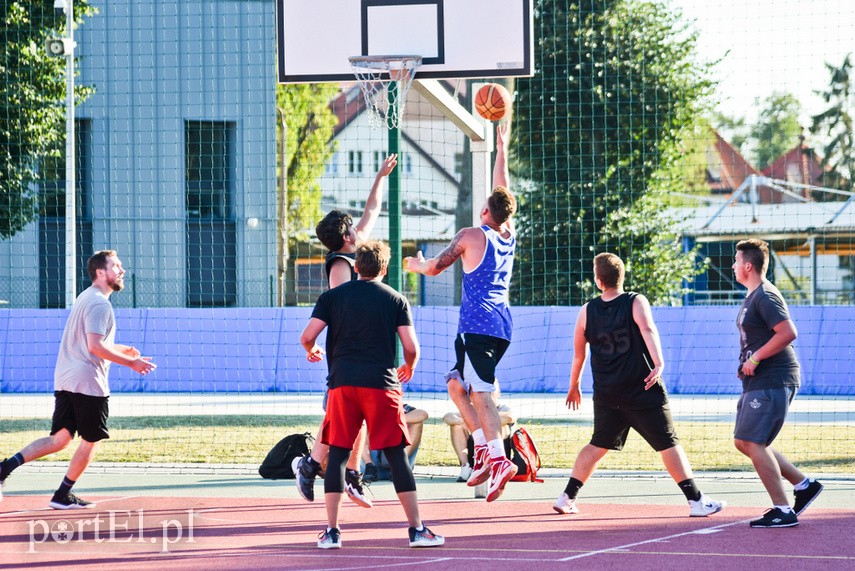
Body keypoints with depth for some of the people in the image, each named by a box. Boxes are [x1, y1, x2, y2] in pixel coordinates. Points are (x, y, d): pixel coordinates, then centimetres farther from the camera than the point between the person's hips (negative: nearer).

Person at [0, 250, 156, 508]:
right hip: (88, 382, -9)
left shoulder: (84, 298, 19)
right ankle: (63, 496, 9)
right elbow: (95, 346, -21)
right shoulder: (99, 303, -12)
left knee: (59, 439, 8)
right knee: (91, 440, 5)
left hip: (65, 381, 9)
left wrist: (122, 349, 29)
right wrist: (131, 362, -16)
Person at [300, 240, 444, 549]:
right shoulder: (396, 300, 7)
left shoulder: (332, 296, 9)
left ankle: (331, 531, 2)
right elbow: (411, 347, 2)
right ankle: (417, 529, 1)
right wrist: (408, 368, 24)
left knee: (337, 454, 7)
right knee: (396, 455, 3)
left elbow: (307, 336, 2)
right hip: (382, 383, -1)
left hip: (342, 383, 1)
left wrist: (311, 351, 25)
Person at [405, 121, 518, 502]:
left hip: (477, 325, -7)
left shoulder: (472, 236, -5)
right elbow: (503, 190, 25)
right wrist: (501, 148, 35)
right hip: (502, 326, 7)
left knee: (481, 394, -12)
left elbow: (435, 267, 2)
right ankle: (485, 449, 4)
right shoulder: (509, 235, 11)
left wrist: (415, 264, 25)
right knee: (458, 385, 15)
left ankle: (497, 458, -26)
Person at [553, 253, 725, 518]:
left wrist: (574, 385, 27)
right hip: (642, 392, -4)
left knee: (598, 445, 19)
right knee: (668, 444, 0)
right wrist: (658, 363, -36)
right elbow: (648, 330, -24)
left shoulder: (587, 311, 5)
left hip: (606, 394, 4)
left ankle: (567, 497, 17)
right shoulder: (636, 303, -5)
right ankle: (696, 500, -3)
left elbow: (578, 353, 14)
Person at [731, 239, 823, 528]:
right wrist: (748, 365, 15)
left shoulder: (765, 297, -15)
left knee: (753, 443, -14)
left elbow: (788, 332, -26)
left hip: (773, 381, -11)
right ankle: (804, 484, 16)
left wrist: (755, 358, -21)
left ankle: (783, 511, -12)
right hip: (759, 382, 11)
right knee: (743, 442, 12)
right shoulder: (752, 297, 18)